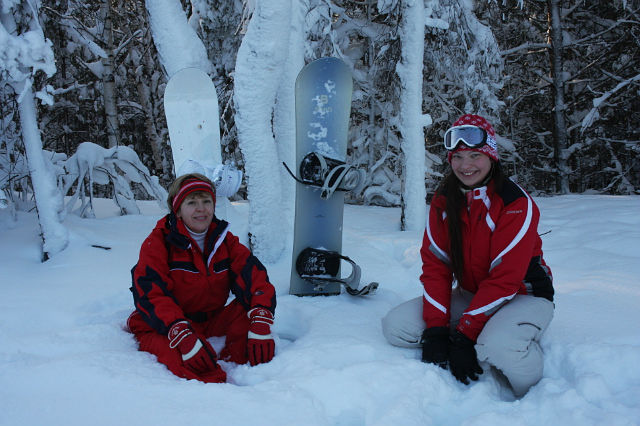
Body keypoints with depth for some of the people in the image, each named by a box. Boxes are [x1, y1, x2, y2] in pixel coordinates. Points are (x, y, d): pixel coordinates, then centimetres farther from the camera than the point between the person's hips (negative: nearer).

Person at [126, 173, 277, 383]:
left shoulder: (225, 240, 4)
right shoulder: (159, 242, -7)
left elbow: (254, 277, -8)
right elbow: (151, 294, -20)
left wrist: (261, 325, -29)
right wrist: (184, 337, -38)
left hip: (211, 322, 5)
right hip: (162, 327, -5)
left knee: (252, 304, -19)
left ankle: (234, 366, -30)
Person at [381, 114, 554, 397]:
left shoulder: (516, 203, -19)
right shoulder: (443, 201, -2)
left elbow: (504, 279, -23)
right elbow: (435, 264, -6)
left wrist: (464, 335, -26)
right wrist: (436, 330, -18)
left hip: (523, 295, -5)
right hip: (471, 294, 5)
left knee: (498, 348, -39)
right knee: (395, 325, -15)